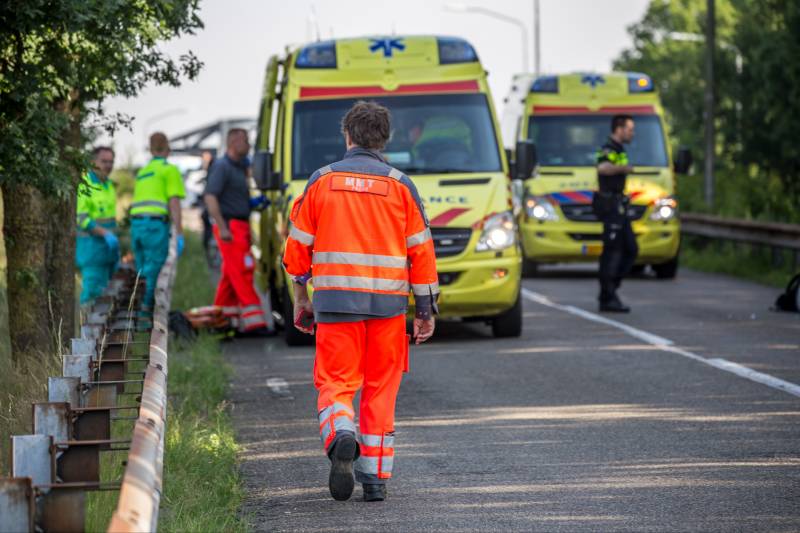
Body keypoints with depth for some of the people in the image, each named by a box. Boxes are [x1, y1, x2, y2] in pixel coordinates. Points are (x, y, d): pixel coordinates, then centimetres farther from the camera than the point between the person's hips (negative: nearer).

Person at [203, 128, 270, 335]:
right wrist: (222, 227, -24)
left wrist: (255, 202, 15)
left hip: (240, 227, 10)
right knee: (243, 272, -14)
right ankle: (253, 321, -18)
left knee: (231, 275, 11)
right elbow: (210, 196, -18)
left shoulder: (239, 168, 20)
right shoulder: (222, 167, -9)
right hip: (230, 227, -10)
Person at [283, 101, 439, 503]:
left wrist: (300, 299, 16)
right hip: (388, 303, 1)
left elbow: (298, 246, 5)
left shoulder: (322, 181, 3)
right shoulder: (400, 186, 2)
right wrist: (426, 311, 8)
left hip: (335, 302, -1)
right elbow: (421, 251, 1)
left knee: (334, 384, 4)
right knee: (380, 391, 10)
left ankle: (341, 437, -27)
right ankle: (375, 477, 10)